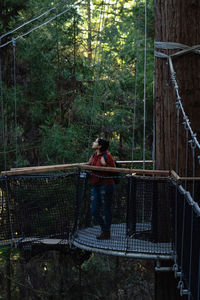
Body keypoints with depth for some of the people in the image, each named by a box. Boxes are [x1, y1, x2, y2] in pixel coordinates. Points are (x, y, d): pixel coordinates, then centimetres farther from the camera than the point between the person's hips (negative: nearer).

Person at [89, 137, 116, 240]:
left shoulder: (107, 156, -13)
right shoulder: (95, 154, 9)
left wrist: (105, 165, -22)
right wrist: (90, 163, 8)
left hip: (106, 185, -8)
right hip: (96, 185, 8)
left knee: (107, 210, 4)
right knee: (94, 211, 9)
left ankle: (107, 233, 16)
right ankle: (104, 229, 28)